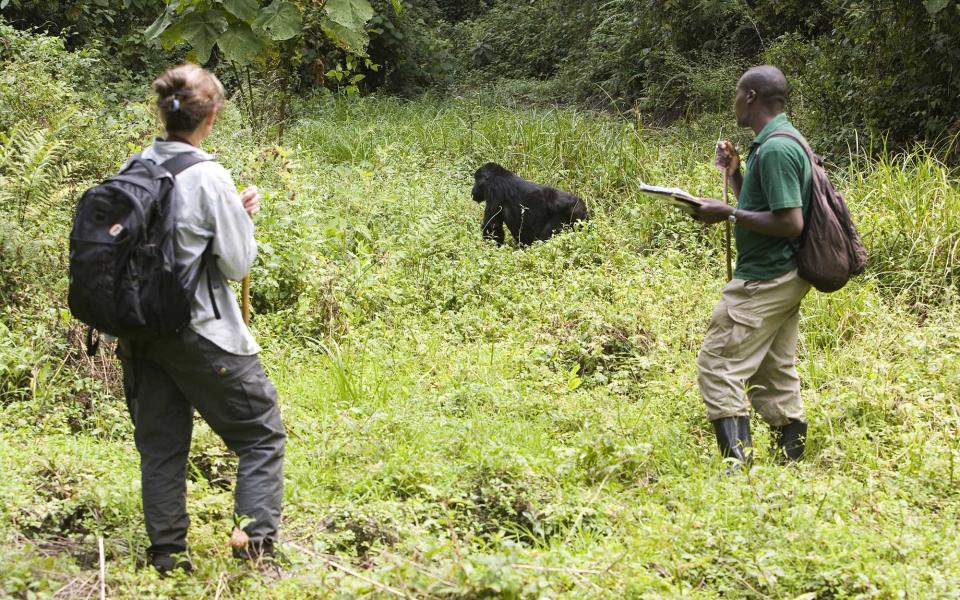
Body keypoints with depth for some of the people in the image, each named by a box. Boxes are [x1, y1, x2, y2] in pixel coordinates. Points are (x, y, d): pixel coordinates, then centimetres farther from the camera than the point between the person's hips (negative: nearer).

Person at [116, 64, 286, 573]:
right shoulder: (209, 178, -16)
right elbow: (237, 263, -12)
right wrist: (245, 216, 5)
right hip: (200, 331, -6)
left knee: (160, 443, 14)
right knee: (261, 432, 8)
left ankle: (166, 551, 14)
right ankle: (257, 537, -1)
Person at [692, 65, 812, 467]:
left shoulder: (775, 149, -19)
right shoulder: (779, 142, 14)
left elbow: (790, 223, -24)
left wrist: (728, 214, -19)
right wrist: (734, 173, 11)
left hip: (764, 281, -10)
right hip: (782, 279, 10)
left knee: (718, 365, -8)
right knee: (775, 377, 13)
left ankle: (739, 465, -13)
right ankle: (791, 467, 16)